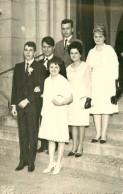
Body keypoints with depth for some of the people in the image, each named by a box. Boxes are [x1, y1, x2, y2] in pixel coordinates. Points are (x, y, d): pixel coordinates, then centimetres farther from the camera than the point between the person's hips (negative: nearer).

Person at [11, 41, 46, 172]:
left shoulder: (39, 68, 0)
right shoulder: (18, 67, 13)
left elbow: (40, 88, -6)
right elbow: (14, 87, 12)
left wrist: (27, 100, -12)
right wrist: (14, 105, 7)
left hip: (33, 106, -3)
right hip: (20, 105, 4)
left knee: (32, 134, 1)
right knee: (22, 133, 8)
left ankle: (31, 161, 12)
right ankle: (23, 160, 18)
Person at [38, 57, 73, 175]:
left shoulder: (63, 81, -10)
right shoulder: (47, 81, 9)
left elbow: (70, 98, -10)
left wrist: (60, 103, -27)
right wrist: (43, 111, 12)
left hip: (60, 113, -6)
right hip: (48, 113, 6)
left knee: (60, 139, 5)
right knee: (50, 138, 12)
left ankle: (58, 163, 18)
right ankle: (51, 163, 24)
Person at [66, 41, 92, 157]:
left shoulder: (85, 67, -3)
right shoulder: (68, 68, 10)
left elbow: (88, 84, -3)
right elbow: (68, 84, 14)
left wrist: (88, 98, -10)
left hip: (82, 98, -4)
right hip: (71, 98, 4)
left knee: (81, 123, 1)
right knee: (73, 123, 8)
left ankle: (80, 147, 13)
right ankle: (74, 147, 19)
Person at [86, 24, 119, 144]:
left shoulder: (109, 50, -3)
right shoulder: (91, 52, 11)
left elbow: (114, 67, -6)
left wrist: (113, 86, -10)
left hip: (106, 83, -4)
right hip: (94, 84, 4)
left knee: (106, 108, 1)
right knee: (95, 108, 7)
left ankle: (104, 134, 12)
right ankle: (98, 133, 17)